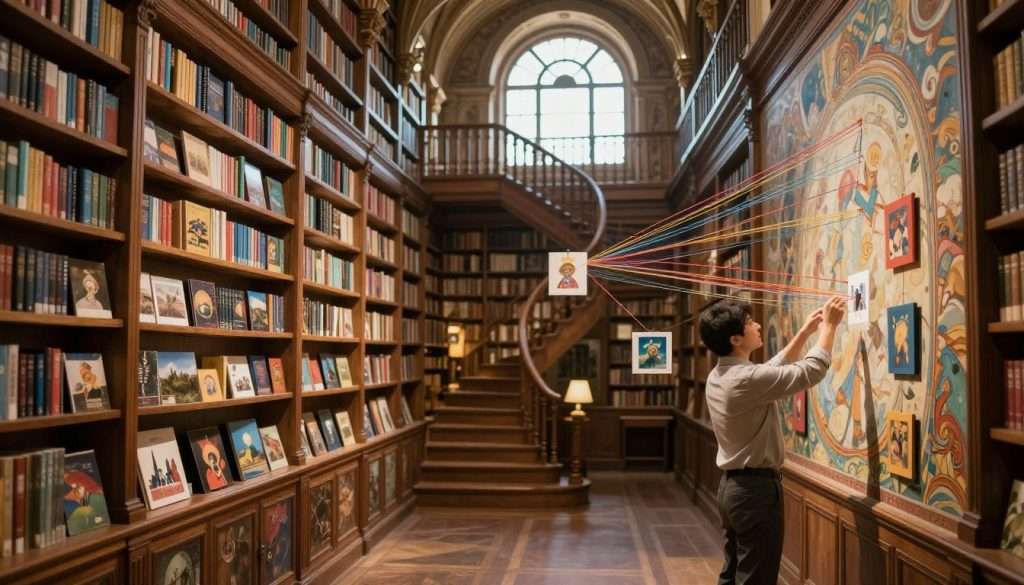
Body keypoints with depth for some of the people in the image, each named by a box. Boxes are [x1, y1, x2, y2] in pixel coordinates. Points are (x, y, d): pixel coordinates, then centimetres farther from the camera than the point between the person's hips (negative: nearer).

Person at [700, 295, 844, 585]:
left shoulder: (718, 376, 6)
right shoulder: (748, 378, -23)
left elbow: (776, 366, 19)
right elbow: (811, 371, -17)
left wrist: (805, 331, 17)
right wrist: (829, 325, -5)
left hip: (732, 485, 9)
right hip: (755, 487, -9)